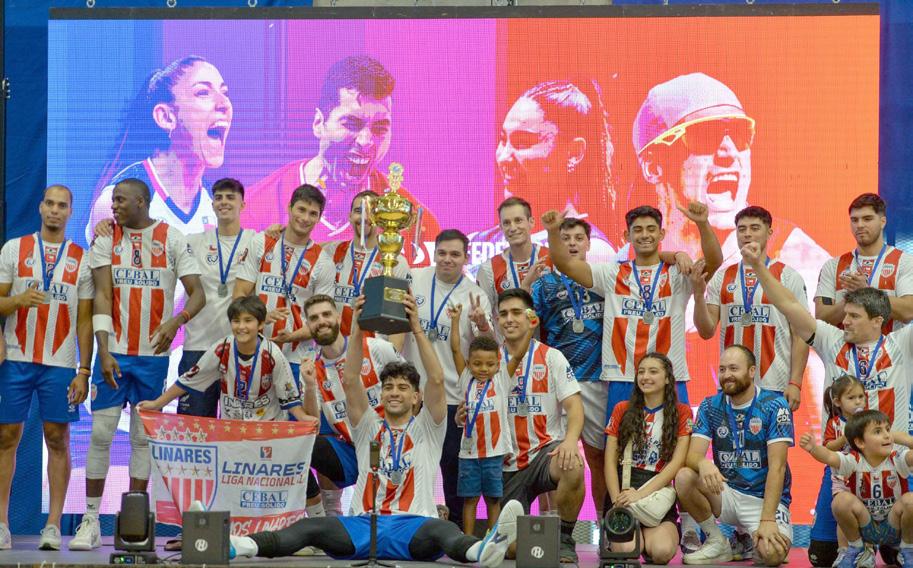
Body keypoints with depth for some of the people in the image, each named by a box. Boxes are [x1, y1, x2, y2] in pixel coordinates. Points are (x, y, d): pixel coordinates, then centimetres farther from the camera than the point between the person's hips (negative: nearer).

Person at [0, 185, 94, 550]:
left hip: (60, 363, 0)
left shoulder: (82, 260, 6)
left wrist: (84, 371, -1)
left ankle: (53, 526, 2)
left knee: (58, 439, -1)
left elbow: (85, 320, 5)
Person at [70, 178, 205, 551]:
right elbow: (102, 295, -4)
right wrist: (104, 350, -14)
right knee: (101, 433, -2)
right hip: (114, 351, 1)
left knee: (143, 435, 5)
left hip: (153, 353, 0)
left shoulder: (171, 239, -1)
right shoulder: (105, 239, 3)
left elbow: (197, 292, -6)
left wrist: (177, 321, -27)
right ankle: (90, 520, 4)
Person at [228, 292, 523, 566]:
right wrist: (357, 329, -2)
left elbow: (436, 380, 1)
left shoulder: (426, 429, 17)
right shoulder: (369, 428, 22)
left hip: (412, 527, -3)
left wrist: (417, 329, -7)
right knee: (311, 527, -25)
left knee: (442, 530, -38)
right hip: (363, 526, 3)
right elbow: (350, 382, 8)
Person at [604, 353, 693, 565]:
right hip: (623, 490, 1)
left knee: (662, 552, -30)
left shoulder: (681, 413, 7)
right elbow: (610, 461, 6)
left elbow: (676, 463, -4)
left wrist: (640, 494, -15)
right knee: (626, 550, -29)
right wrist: (617, 501, -11)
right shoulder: (622, 410, 12)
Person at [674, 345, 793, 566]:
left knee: (773, 553, -32)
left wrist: (767, 520, -25)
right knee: (684, 477, -26)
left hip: (766, 498, -4)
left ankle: (754, 539, 8)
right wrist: (703, 463, -35)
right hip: (727, 493, 4)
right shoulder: (710, 406, 2)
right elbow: (693, 455, -8)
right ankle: (717, 543, -4)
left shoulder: (774, 406, -10)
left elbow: (777, 467, -16)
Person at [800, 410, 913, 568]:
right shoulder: (854, 460, -14)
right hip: (865, 528, 0)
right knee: (842, 499, -27)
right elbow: (830, 457, -33)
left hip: (894, 528, 0)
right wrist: (813, 448, -54)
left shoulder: (896, 457, -14)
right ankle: (855, 547, 0)